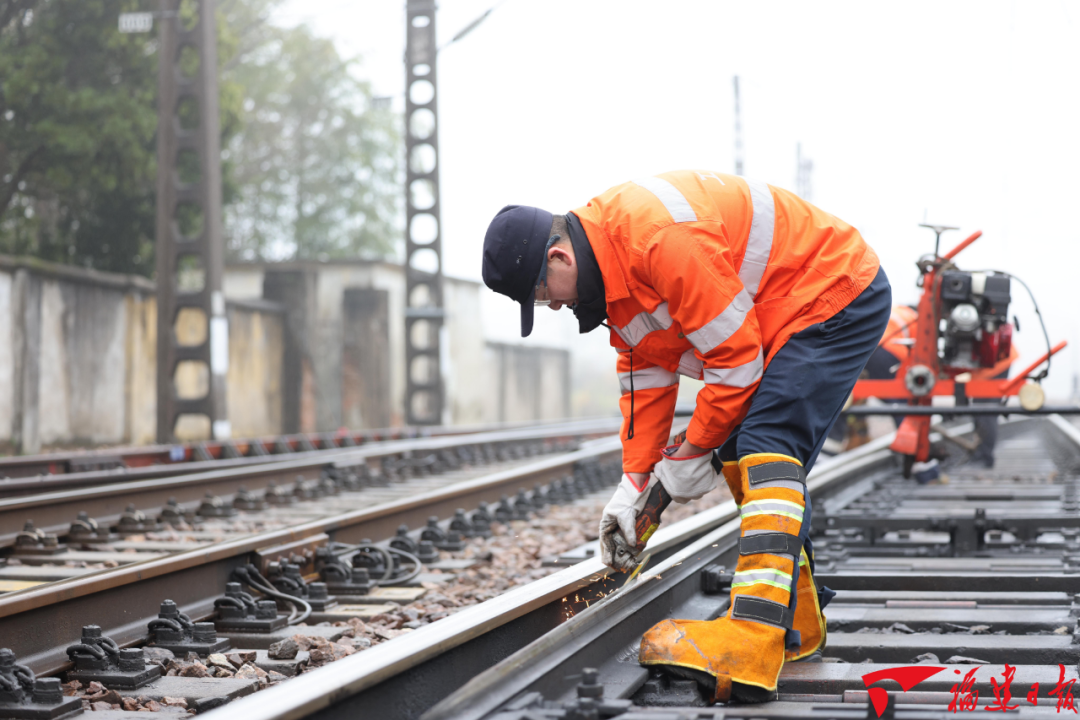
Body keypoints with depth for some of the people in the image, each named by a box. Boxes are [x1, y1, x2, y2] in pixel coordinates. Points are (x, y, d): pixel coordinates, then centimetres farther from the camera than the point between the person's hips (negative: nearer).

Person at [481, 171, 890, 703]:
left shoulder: (663, 239, -32)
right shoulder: (610, 261, 1)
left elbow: (736, 357, -27)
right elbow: (644, 373, 9)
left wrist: (693, 454, -14)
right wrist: (633, 483, 5)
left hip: (839, 297, -10)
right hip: (783, 318, 10)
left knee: (767, 444, -23)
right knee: (745, 452, 10)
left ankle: (751, 645, -35)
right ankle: (796, 622, 23)